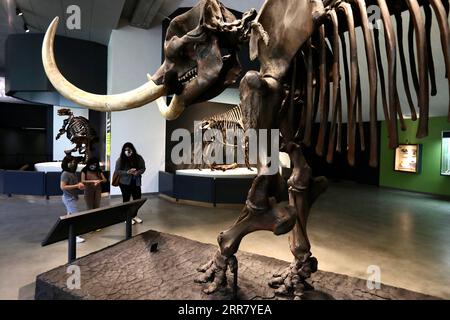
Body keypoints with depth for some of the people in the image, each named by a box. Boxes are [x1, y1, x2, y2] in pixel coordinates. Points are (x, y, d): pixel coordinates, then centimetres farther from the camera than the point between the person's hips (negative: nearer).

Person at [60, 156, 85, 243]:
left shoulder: (73, 173, 9)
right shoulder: (65, 174, -17)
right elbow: (62, 187, -23)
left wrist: (79, 185, 2)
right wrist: (76, 186, -22)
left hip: (73, 197, 10)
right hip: (69, 198, -10)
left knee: (70, 215, 19)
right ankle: (76, 236, -8)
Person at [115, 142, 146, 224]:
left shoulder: (138, 158, -3)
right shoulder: (120, 159, -9)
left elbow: (143, 168, 3)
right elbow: (117, 171, -9)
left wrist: (138, 172, -18)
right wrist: (127, 172, -23)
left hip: (136, 182, 3)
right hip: (125, 183, -3)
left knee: (137, 199, 9)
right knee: (126, 200, 6)